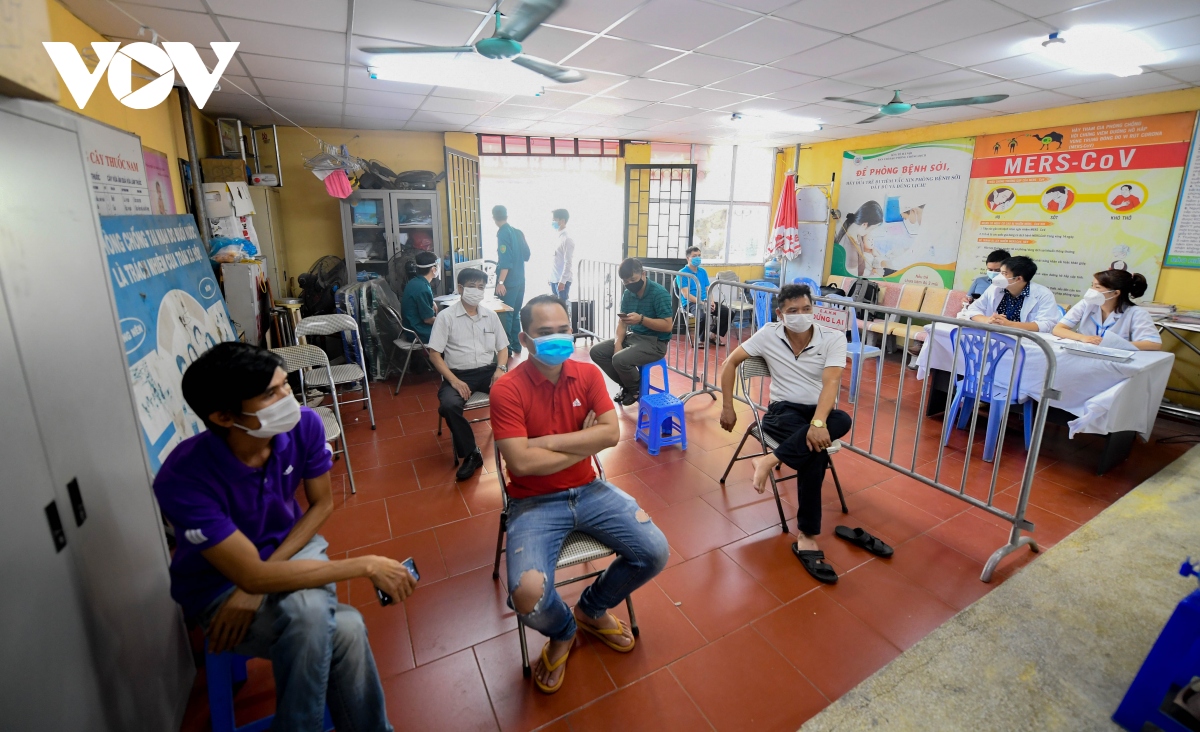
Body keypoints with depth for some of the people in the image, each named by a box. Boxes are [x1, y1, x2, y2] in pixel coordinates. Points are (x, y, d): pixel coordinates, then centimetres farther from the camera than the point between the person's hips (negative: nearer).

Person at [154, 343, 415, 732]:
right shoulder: (183, 479, -30)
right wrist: (366, 565, -27)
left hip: (290, 549, 3)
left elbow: (322, 504, -4)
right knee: (344, 631, -29)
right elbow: (252, 577, -29)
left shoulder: (304, 424, -19)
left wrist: (261, 581, -15)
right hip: (221, 585, -3)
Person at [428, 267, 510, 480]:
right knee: (449, 405, -34)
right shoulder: (446, 316, 0)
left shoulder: (491, 316, 12)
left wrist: (500, 368, -6)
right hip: (458, 374, -2)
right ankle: (471, 454, -12)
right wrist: (453, 380, -16)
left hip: (488, 370, 3)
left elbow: (502, 348, 16)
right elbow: (434, 354, -4)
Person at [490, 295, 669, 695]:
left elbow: (611, 433, -11)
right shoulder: (507, 389, -15)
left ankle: (592, 609, 24)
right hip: (534, 502, -4)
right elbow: (521, 462, -23)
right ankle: (563, 631, 17)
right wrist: (586, 442, -14)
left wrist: (548, 441, -18)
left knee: (655, 552, -8)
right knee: (529, 594, -26)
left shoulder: (588, 374, -1)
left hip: (589, 490, 4)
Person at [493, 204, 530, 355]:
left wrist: (500, 282, -23)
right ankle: (516, 345, 22)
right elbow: (526, 255, 13)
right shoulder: (518, 232, 7)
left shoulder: (502, 234, -13)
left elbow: (506, 260, -21)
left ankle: (506, 347, 2)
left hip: (509, 281, -7)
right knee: (515, 313, 16)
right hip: (520, 280, 8)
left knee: (504, 314, -1)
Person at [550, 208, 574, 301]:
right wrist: (551, 278, 17)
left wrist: (562, 281, -20)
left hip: (562, 280, -9)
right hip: (554, 279, 9)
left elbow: (568, 262, -17)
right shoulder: (558, 237, 13)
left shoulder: (567, 239, -13)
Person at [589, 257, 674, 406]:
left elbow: (667, 326, -20)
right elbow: (622, 322, 6)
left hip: (655, 342, -8)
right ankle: (626, 385, 11)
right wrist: (618, 343, -12)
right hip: (633, 337, 8)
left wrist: (641, 319, -30)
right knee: (596, 351, -3)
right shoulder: (628, 294, 4)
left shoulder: (659, 293, -16)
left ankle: (636, 389, 3)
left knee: (620, 359, -30)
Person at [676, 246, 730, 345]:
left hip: (706, 301, 6)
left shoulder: (703, 271, 16)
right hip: (691, 303, -6)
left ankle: (714, 334, 8)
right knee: (703, 315, -37)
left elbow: (707, 290, 15)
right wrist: (702, 303, -19)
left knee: (726, 312, -12)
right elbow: (686, 295, -12)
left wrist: (710, 301, -7)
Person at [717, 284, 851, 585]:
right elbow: (731, 362, 1)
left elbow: (831, 382, -20)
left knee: (843, 420, -38)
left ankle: (771, 459, -32)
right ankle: (807, 539, -24)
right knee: (814, 453, -35)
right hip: (783, 411, -1)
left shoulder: (834, 339, -6)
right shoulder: (769, 334, -4)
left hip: (820, 411, 2)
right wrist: (727, 408, 1)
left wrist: (818, 422, -38)